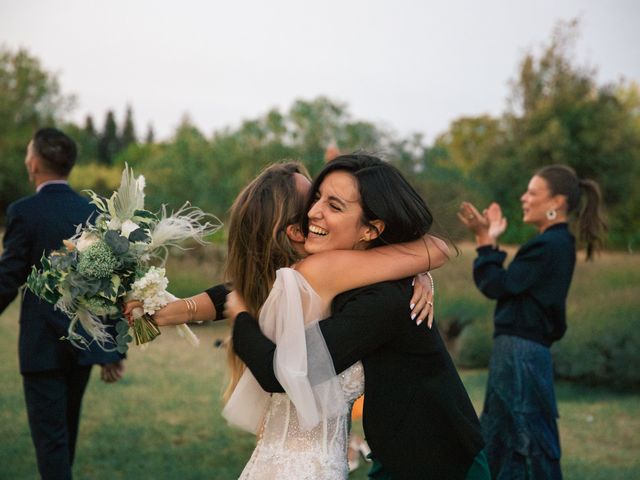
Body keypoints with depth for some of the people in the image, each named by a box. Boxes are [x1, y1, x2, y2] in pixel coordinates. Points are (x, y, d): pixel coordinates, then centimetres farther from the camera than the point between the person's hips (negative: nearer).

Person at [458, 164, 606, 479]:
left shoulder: (550, 246, -16)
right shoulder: (555, 243, 15)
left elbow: (497, 285, -17)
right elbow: (508, 284, 17)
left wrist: (485, 240, -12)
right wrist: (491, 241, 14)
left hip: (521, 355, -10)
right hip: (517, 350, 10)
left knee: (530, 443, -3)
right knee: (496, 442, 17)